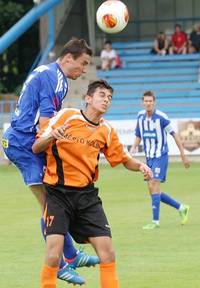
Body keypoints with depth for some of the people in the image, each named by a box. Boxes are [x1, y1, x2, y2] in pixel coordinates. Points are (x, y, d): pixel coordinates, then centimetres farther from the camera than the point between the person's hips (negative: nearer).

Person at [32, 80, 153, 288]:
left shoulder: (107, 131, 6)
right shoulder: (66, 116, -6)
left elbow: (123, 159, 20)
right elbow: (36, 148, -4)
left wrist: (140, 166, -2)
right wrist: (52, 136, -25)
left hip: (87, 194, 4)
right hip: (58, 193, -4)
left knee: (107, 252, -4)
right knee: (54, 255, -17)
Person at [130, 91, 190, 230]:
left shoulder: (161, 117, -14)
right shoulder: (140, 117, 4)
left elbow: (174, 135, -8)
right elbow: (138, 136, 17)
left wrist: (183, 155, -7)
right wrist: (133, 148, -3)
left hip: (161, 156, -7)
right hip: (149, 158, 7)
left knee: (154, 186, -16)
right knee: (153, 190, 7)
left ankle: (155, 221, -11)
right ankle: (181, 208, 24)